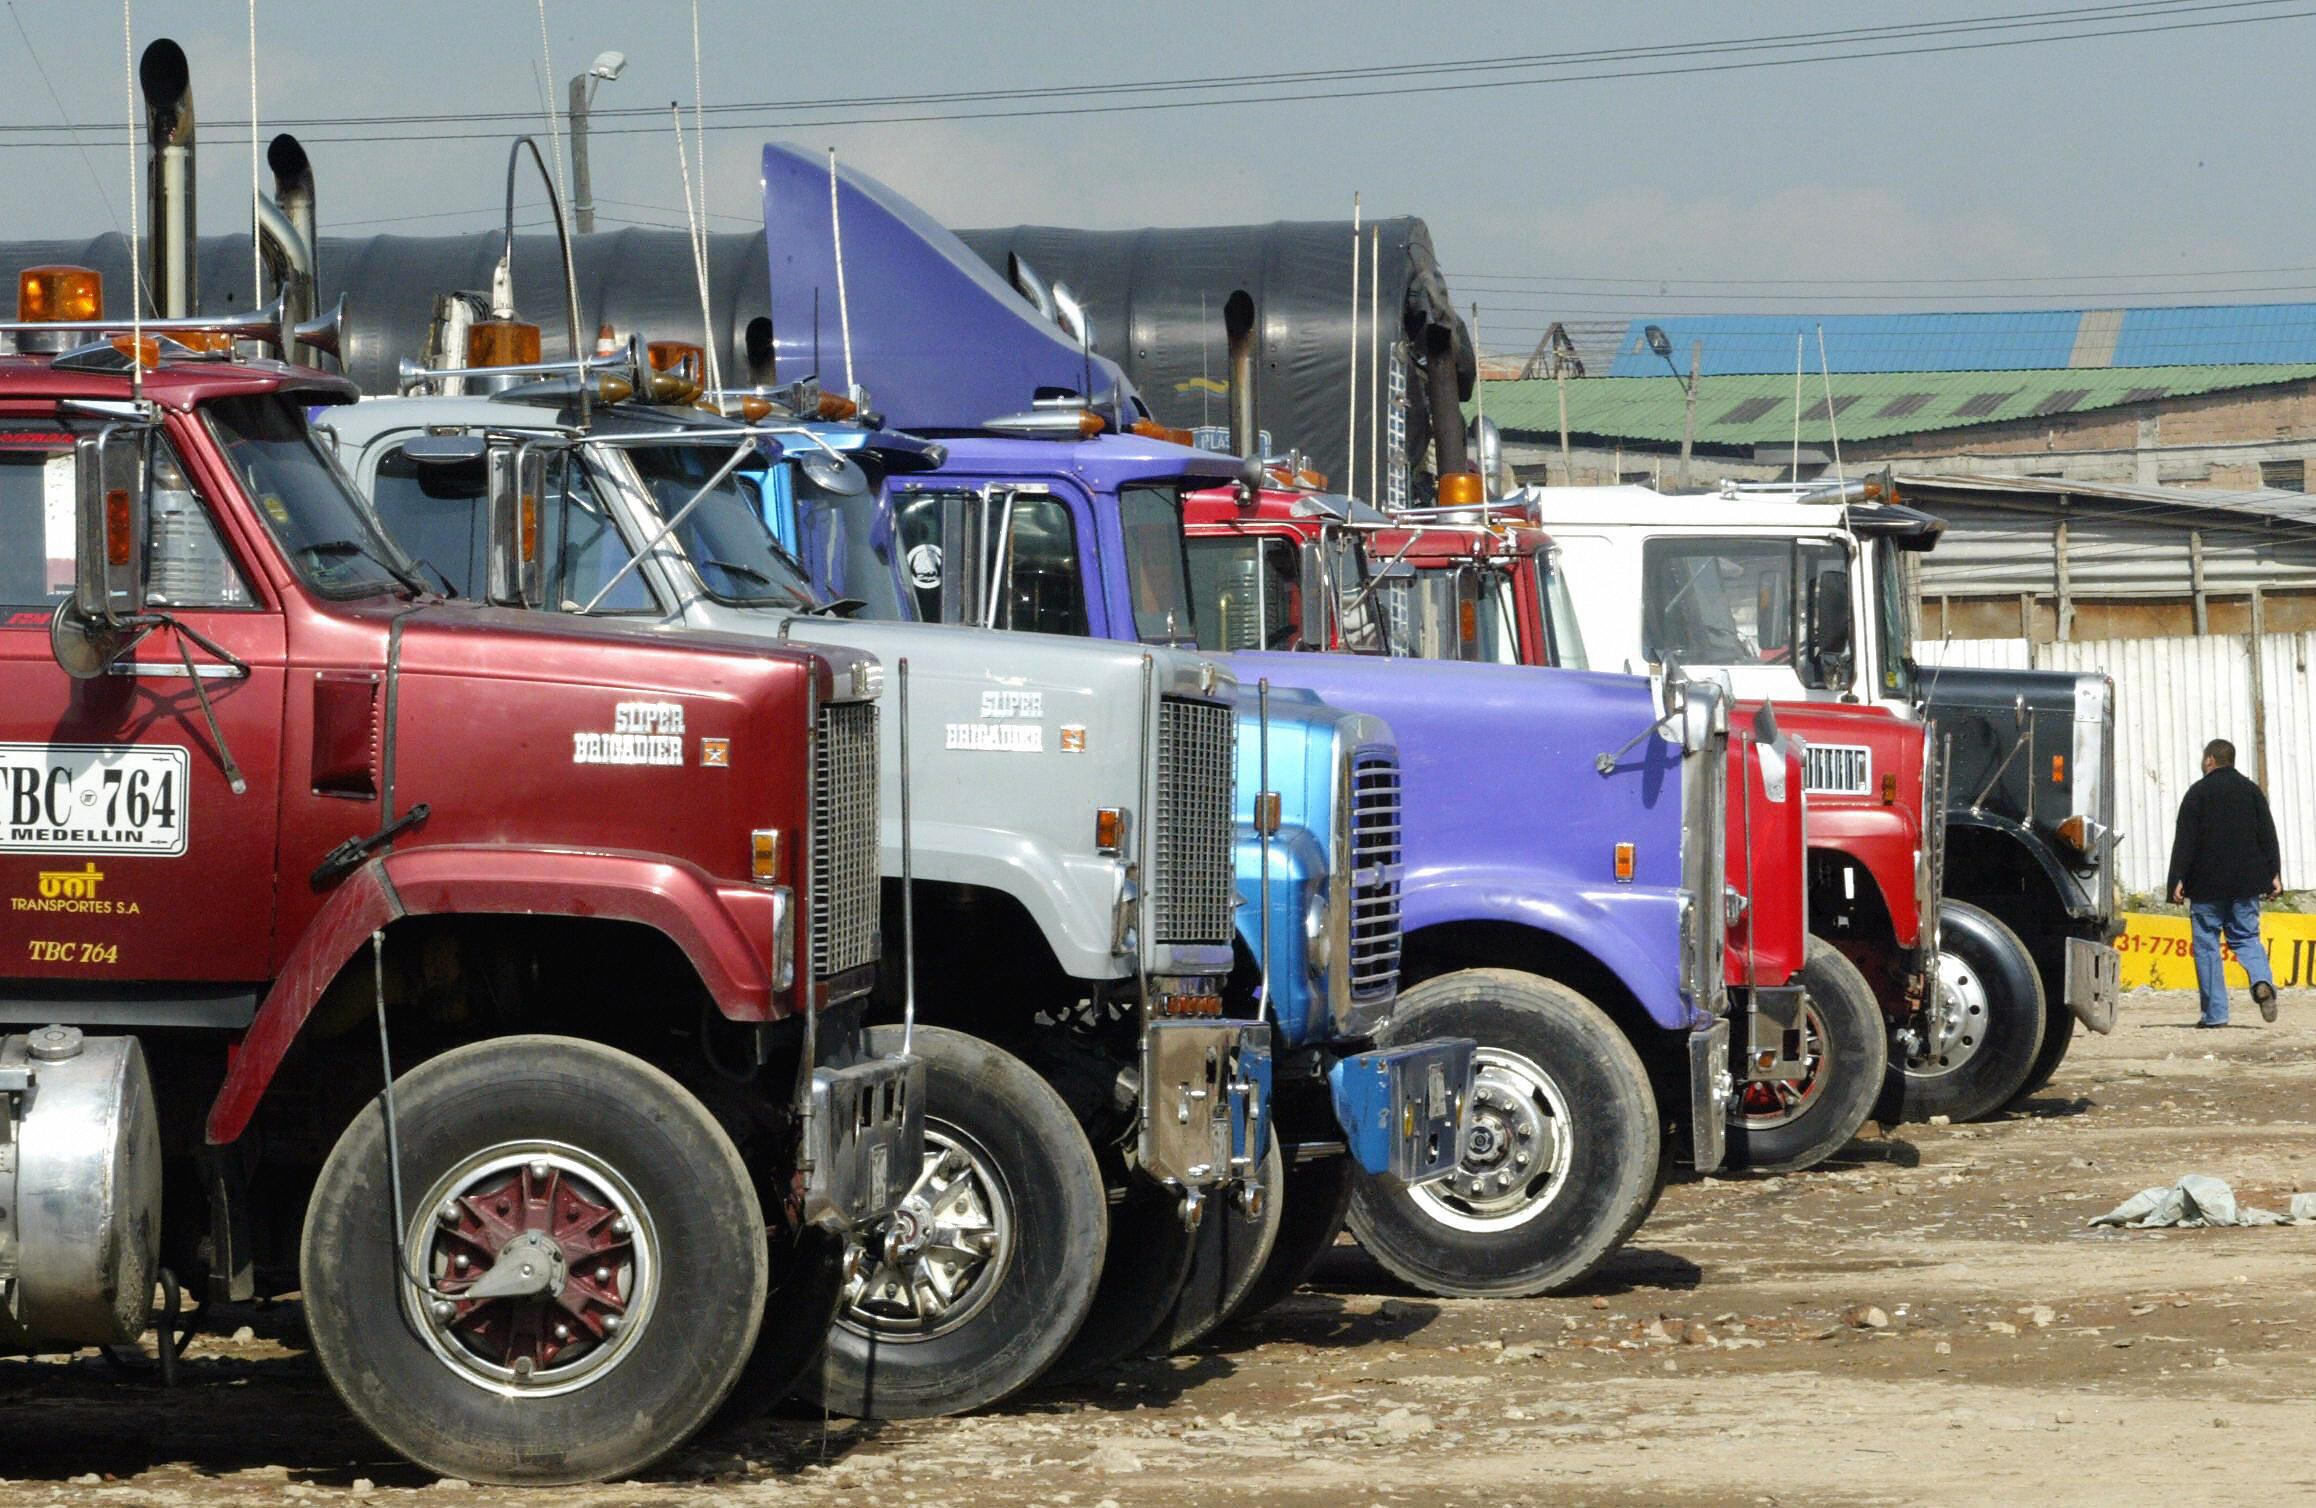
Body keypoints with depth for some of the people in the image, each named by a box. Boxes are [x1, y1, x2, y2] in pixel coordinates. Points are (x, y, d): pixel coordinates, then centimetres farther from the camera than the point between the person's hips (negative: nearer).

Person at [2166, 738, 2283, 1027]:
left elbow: (2185, 839, -8)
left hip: (2207, 884, -4)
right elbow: (2268, 836, 8)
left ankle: (2215, 1012, -3)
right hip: (2246, 883, 4)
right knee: (2246, 937, 11)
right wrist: (2274, 874, 10)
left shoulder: (2198, 792, -3)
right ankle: (2262, 981, -19)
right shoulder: (2251, 790, 9)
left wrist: (2178, 879, -7)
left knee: (2207, 944, 2)